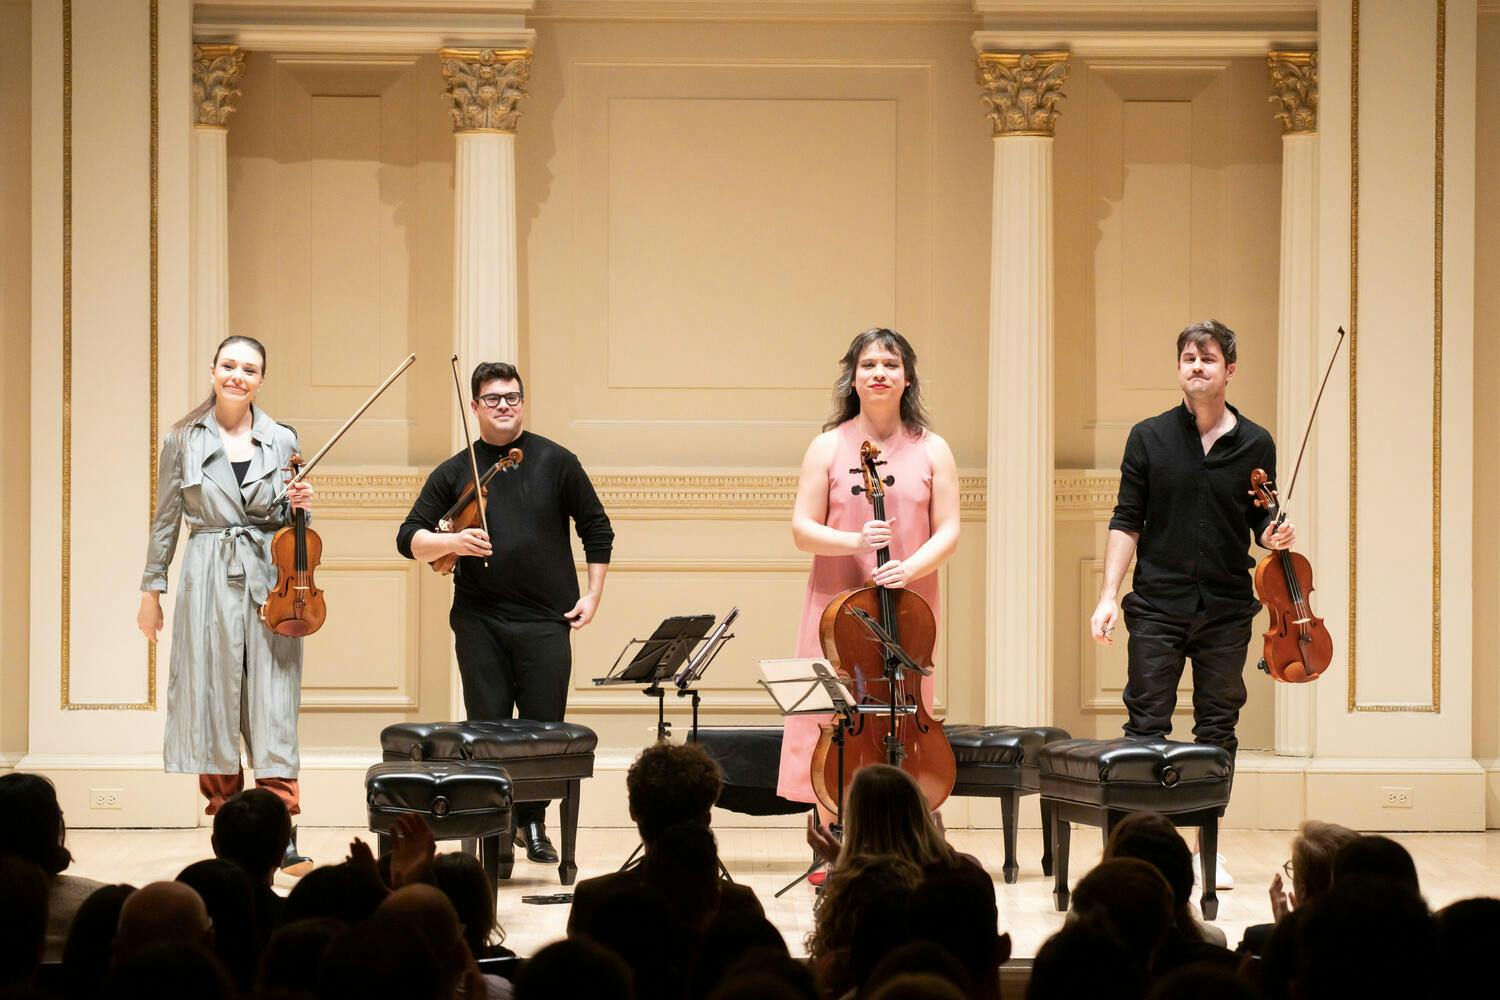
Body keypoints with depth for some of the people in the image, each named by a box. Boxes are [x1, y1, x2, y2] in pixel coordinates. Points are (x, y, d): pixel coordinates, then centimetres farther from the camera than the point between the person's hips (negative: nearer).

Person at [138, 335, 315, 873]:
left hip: (269, 581, 0)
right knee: (213, 706, 0)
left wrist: (300, 506, -8)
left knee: (274, 712, -4)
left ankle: (284, 843, -5)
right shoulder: (184, 439, 4)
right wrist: (151, 589, 8)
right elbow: (166, 520, 9)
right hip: (208, 581, 0)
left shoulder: (282, 441, 6)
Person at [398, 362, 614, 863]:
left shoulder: (555, 462, 4)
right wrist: (451, 543, -16)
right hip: (480, 623, 1)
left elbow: (596, 528, 10)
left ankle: (532, 823, 16)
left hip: (546, 620, -1)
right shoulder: (454, 473, 6)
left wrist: (593, 593, 3)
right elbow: (410, 539, 4)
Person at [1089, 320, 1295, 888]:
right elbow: (1126, 522, 2)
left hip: (1226, 610, 1)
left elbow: (1262, 523, 12)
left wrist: (1274, 537, -11)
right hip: (1158, 606, -1)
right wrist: (1109, 595, -5)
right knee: (1146, 725, -2)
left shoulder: (1255, 445, 5)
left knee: (1217, 729, 5)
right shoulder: (1149, 438, 3)